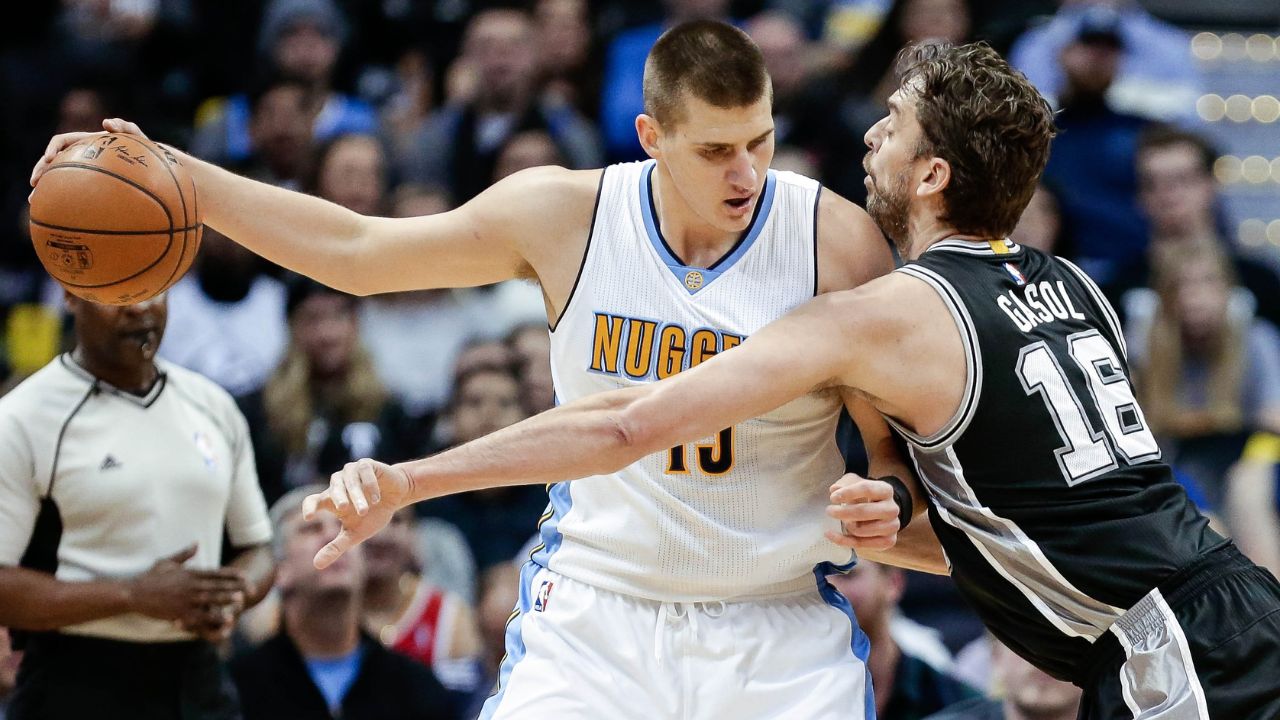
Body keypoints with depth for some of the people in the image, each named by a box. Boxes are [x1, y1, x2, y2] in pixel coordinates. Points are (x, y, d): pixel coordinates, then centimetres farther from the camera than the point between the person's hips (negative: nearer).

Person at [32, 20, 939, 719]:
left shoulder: (839, 243, -12)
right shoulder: (566, 214, -7)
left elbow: (900, 443, -2)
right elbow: (357, 251, 5)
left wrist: (885, 509, -27)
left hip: (779, 628, -1)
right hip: (593, 606, 1)